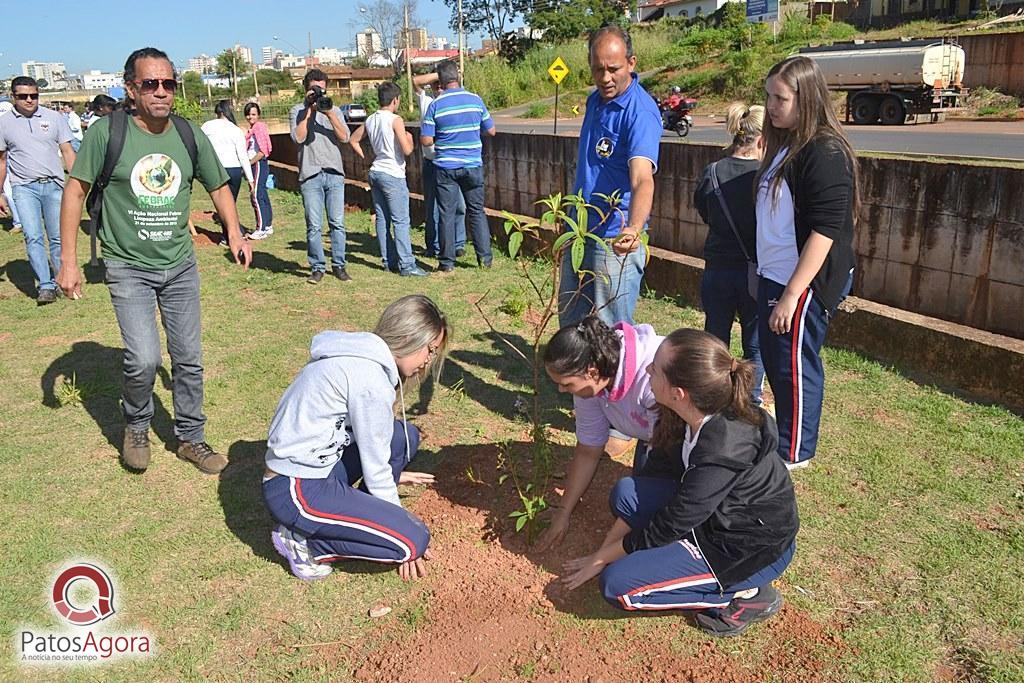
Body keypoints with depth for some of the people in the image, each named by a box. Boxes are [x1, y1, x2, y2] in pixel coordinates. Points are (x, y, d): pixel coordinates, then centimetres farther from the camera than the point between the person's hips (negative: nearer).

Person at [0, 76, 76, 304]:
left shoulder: (54, 118, 5)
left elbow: (67, 151, 5)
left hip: (54, 185, 1)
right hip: (24, 187, 0)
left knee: (58, 237, 3)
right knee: (33, 237, -11)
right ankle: (45, 285, -11)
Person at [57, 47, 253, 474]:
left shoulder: (189, 134, -1)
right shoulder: (107, 131, -11)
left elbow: (218, 185, 12)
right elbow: (76, 190, -5)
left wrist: (234, 232, -3)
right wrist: (68, 259, -8)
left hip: (180, 265, 4)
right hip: (128, 267, -3)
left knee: (189, 358, 9)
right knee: (144, 359, -15)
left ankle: (190, 437, 28)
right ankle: (136, 427, 16)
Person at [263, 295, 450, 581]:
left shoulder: (357, 353, 6)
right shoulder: (371, 378, -22)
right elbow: (375, 466, -13)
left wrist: (392, 474, 31)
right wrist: (402, 526, 0)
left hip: (316, 468, 10)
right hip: (296, 492, -10)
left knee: (405, 436, 7)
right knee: (414, 539, -13)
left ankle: (356, 516, 10)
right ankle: (304, 542, -1)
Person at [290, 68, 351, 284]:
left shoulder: (334, 110, 13)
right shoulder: (298, 111, 8)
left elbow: (344, 138, 0)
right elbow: (299, 137, -9)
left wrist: (329, 114, -10)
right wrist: (310, 110, -7)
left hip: (334, 174, 2)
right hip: (310, 175, -2)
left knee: (337, 223, 1)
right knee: (314, 226, -2)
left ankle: (338, 265, 10)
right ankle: (317, 268, 6)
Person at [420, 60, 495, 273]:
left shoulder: (435, 105, -7)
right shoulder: (475, 100, -1)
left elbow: (426, 140, -8)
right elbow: (491, 131, 8)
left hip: (446, 167, -2)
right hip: (473, 165, 2)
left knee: (447, 214, 4)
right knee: (477, 211, 12)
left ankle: (447, 262, 8)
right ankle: (485, 257, 11)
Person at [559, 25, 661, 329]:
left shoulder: (641, 112, -19)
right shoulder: (595, 100, 7)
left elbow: (642, 179, -33)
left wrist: (634, 228, -51)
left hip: (615, 241, -8)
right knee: (570, 324, 17)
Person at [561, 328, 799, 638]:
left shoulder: (720, 455, -34)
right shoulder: (696, 419, -11)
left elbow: (667, 527, -22)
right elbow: (662, 468, -1)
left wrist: (601, 559, -6)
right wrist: (604, 549, 0)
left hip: (754, 551, -7)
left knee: (617, 584, -14)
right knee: (627, 492, -10)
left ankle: (745, 593, -2)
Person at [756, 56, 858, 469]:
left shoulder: (825, 153, -18)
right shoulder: (784, 146, 11)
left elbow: (824, 232, -23)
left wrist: (791, 295, -24)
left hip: (805, 282, -9)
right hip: (774, 276, 9)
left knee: (795, 366, 3)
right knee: (774, 361, 19)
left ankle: (794, 453, 20)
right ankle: (782, 436, 36)